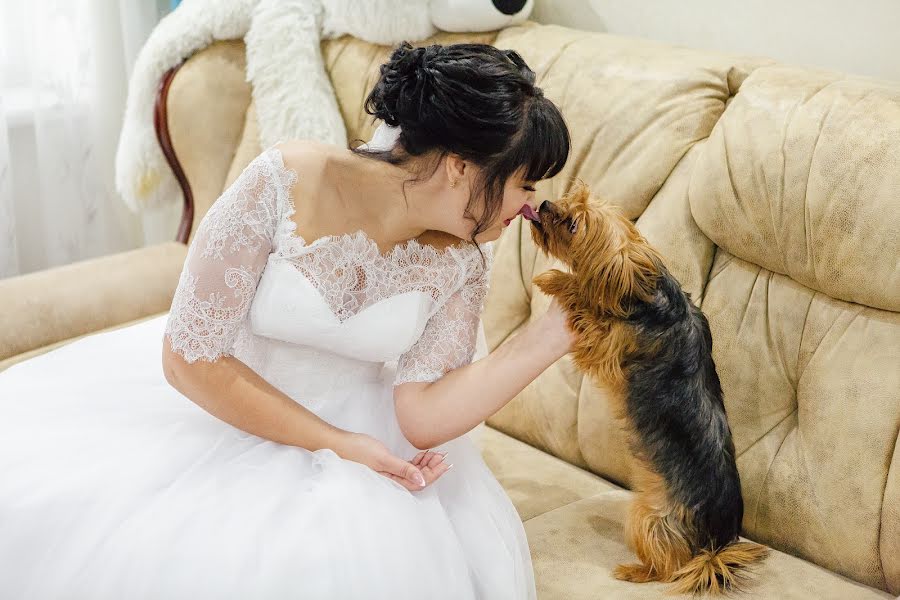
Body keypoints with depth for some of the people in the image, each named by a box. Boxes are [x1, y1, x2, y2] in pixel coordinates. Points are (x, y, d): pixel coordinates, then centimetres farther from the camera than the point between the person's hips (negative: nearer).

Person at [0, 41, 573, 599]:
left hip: (351, 425, 2)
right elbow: (189, 357, -18)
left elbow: (423, 416, -16)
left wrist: (555, 332, -20)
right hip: (213, 404, -2)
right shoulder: (288, 180, -23)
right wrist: (335, 443, -21)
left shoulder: (459, 258, -11)